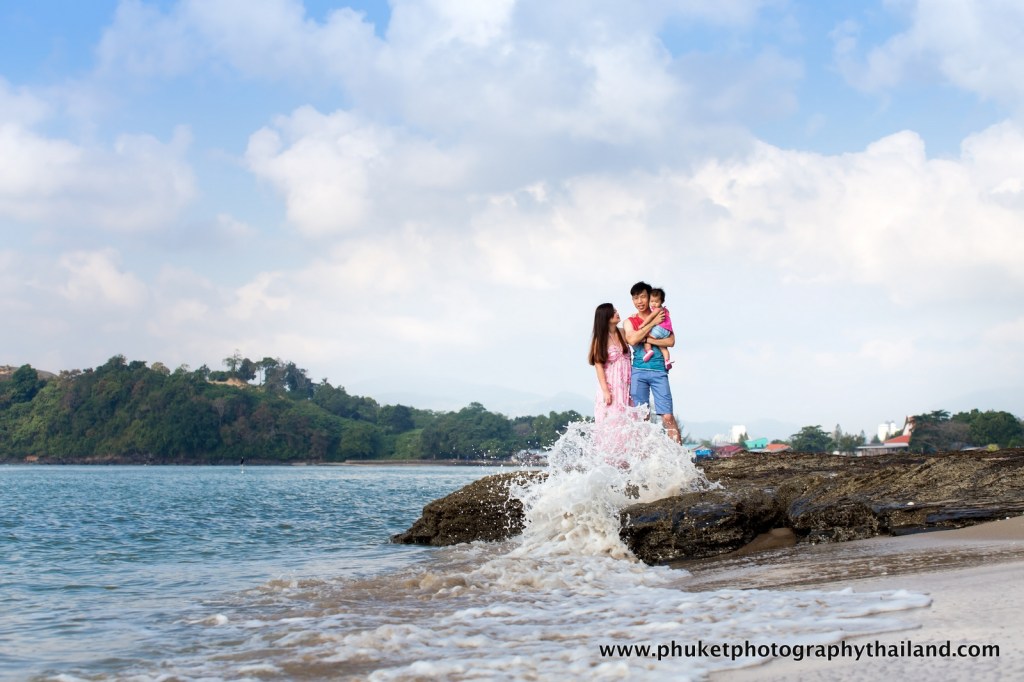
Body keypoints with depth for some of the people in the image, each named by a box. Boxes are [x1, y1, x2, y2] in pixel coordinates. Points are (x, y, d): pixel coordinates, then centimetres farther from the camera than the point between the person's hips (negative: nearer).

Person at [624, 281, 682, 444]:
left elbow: (671, 341, -2)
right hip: (638, 372, 1)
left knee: (667, 416, -8)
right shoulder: (630, 321, 10)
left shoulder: (662, 317, 10)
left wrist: (646, 339, -9)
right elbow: (632, 340, -10)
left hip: (659, 371, -1)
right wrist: (653, 323, -7)